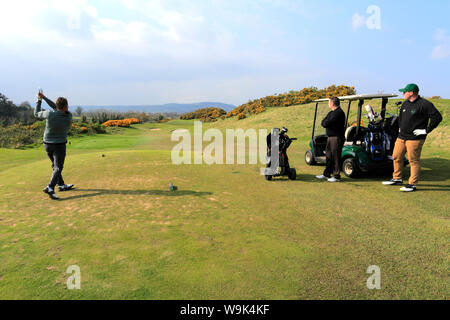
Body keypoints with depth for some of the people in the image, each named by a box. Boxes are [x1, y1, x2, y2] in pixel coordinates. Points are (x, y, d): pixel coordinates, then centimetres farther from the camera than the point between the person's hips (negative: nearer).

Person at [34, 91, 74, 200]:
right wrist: (44, 97, -1)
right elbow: (56, 108, -1)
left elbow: (36, 114, 4)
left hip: (47, 144, 4)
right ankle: (50, 188, -23)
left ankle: (61, 185, 29)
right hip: (59, 145, -3)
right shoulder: (69, 117, -15)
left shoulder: (49, 114, -17)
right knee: (58, 168, -3)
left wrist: (39, 100, 14)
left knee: (55, 165, 19)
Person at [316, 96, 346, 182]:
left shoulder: (339, 112, -15)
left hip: (336, 138, -10)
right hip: (330, 137, 10)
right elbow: (323, 123, 13)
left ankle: (336, 176, 3)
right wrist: (326, 123, -6)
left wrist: (325, 122, -1)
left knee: (335, 157, -4)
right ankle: (326, 174, 23)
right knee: (329, 156, 14)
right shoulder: (331, 112, 18)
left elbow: (326, 123, -22)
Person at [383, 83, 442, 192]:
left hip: (415, 139, -8)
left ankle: (413, 184, 5)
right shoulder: (405, 103, 13)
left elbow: (437, 117, -15)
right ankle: (397, 179, 27)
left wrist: (426, 130, -14)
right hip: (401, 137, 8)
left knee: (414, 161, -3)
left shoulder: (424, 104, -11)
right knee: (396, 157, 12)